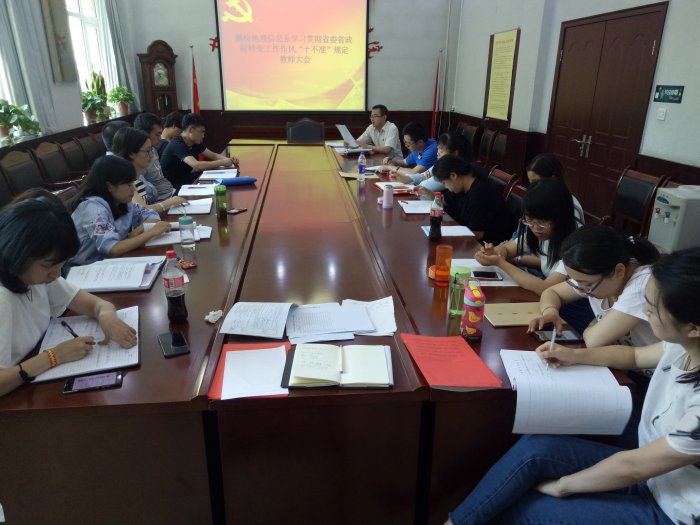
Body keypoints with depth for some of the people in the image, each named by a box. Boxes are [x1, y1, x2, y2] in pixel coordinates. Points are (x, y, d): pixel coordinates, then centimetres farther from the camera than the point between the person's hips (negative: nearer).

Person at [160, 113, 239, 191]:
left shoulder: (195, 143, 4)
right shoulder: (177, 145, -23)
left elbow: (213, 156, 11)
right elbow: (196, 166, -35)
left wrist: (229, 160, -9)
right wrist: (222, 163, -27)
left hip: (185, 182, 8)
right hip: (172, 189, -8)